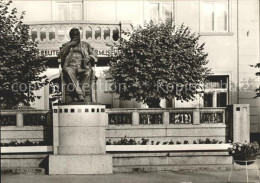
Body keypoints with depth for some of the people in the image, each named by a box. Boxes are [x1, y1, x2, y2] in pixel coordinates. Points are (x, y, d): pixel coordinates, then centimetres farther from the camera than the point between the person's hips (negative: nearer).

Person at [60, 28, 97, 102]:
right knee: (69, 71, -38)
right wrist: (69, 45, 2)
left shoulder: (86, 45, 28)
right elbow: (61, 55, 8)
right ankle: (80, 95, -49)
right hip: (71, 67, 0)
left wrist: (89, 58, -4)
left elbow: (94, 56, 18)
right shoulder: (66, 45, 26)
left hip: (83, 68, 0)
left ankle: (87, 99, -48)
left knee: (88, 73, -36)